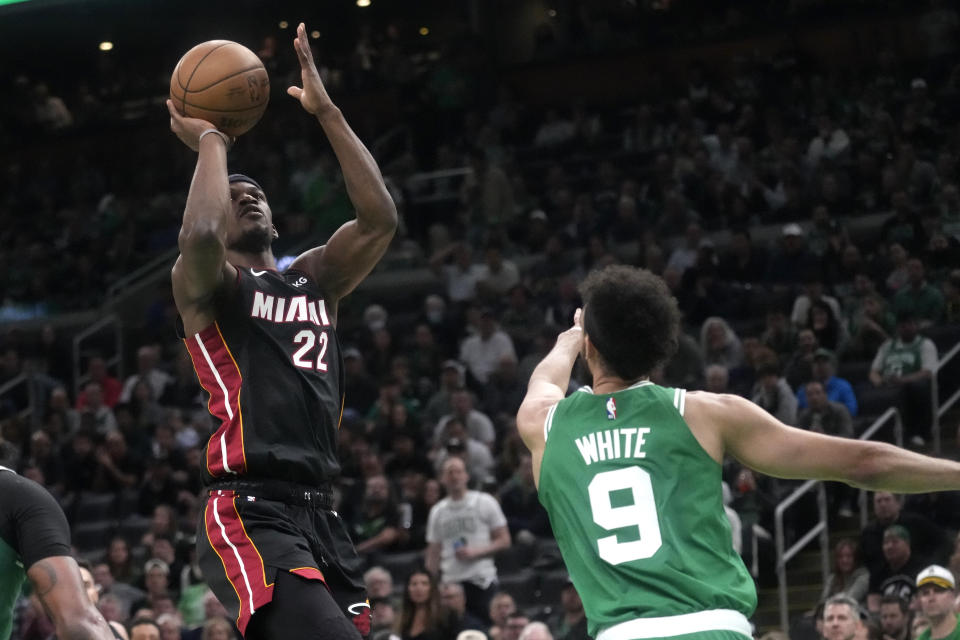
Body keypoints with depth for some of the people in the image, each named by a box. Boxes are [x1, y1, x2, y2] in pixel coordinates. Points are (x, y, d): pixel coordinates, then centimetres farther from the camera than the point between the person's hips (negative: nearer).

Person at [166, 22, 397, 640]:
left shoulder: (316, 277, 22)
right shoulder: (206, 286, 6)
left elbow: (380, 218, 6)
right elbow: (199, 235, -19)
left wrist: (327, 113, 6)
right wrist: (210, 142, -2)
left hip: (322, 513, 7)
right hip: (249, 513, -7)